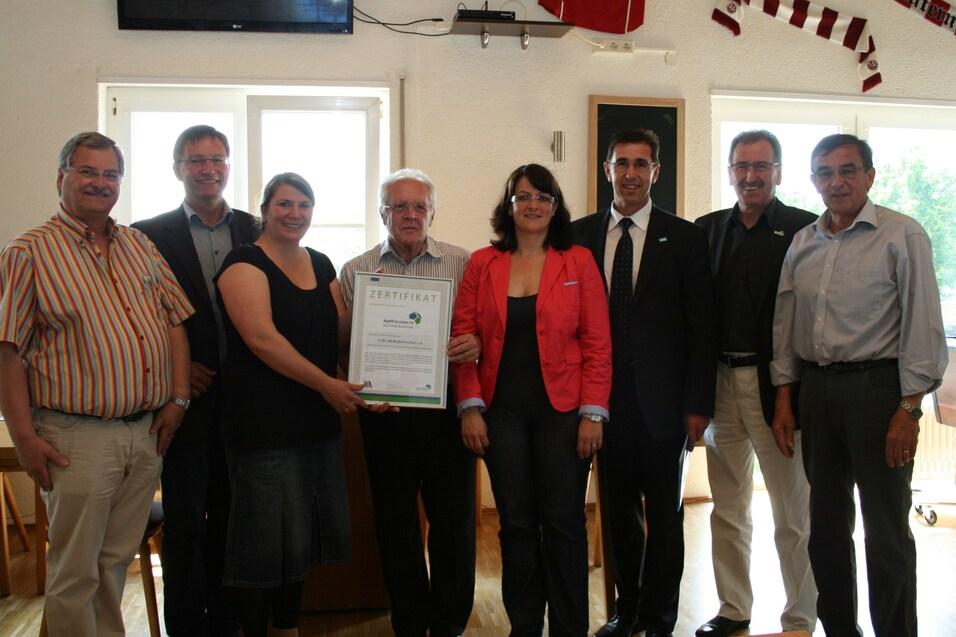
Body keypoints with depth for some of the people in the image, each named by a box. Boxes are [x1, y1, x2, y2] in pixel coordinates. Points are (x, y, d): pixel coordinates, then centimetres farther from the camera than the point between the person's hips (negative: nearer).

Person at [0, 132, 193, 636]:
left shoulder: (140, 246, 11)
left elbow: (175, 320, 11)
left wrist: (178, 399, 2)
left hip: (148, 431, 5)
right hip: (77, 437, -5)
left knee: (117, 560, 18)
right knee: (75, 573, 7)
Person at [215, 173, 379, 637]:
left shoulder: (321, 266, 13)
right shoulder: (245, 264, -8)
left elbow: (344, 332, 14)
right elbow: (262, 338, -19)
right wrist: (327, 384, -18)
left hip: (317, 420, 7)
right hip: (264, 421, -7)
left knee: (303, 532, 14)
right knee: (265, 535, 1)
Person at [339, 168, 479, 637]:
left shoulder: (463, 264, 4)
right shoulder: (355, 271, 7)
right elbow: (342, 344, 5)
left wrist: (477, 343, -18)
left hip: (446, 410, -1)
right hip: (385, 414, 1)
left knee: (455, 520, 5)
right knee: (395, 525, 11)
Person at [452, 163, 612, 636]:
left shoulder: (578, 262, 1)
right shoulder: (482, 263, 5)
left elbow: (597, 344, -2)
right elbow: (463, 337, 3)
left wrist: (593, 413, -8)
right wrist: (470, 407, -4)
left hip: (562, 412, -1)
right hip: (502, 412, 2)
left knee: (563, 523, 5)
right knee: (516, 525, 10)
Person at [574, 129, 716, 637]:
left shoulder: (685, 237, 0)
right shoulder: (580, 234, 5)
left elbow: (701, 327, -2)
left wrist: (698, 403, -6)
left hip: (663, 398, -1)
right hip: (604, 396, 2)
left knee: (664, 512, 10)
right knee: (618, 508, 12)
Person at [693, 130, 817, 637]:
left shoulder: (806, 229, -4)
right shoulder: (707, 229, 9)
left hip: (777, 385, -4)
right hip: (720, 382, 4)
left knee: (793, 514, 6)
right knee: (727, 510, 15)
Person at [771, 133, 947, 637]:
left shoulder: (902, 235, -4)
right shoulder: (802, 243, 11)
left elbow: (923, 326, -8)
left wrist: (909, 409, -13)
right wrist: (784, 399, 8)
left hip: (877, 386, -5)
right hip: (815, 387, 5)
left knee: (887, 532, 2)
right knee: (827, 525, 14)